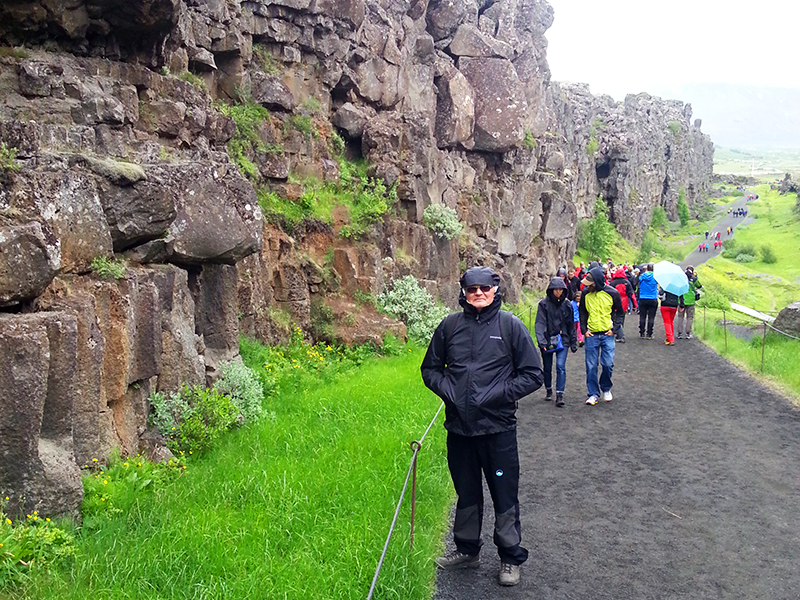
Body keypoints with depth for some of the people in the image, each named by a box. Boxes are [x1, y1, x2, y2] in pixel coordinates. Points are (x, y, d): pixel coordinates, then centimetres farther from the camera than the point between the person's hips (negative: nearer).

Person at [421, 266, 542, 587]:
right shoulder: (450, 325, 3)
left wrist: (501, 394, -13)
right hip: (459, 426, 3)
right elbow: (430, 368, 14)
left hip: (498, 427, -3)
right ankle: (467, 549, 35)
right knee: (466, 492, 18)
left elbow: (532, 374, -1)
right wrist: (447, 390, -4)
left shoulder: (510, 325, -4)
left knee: (505, 494, 6)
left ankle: (510, 556, 23)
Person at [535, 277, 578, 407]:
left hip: (562, 340, 0)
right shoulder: (544, 304, -6)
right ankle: (548, 390, 32)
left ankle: (560, 395, -11)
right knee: (547, 367, 11)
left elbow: (571, 325, 10)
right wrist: (541, 341, -24)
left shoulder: (567, 304, 2)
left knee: (561, 366, -13)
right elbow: (540, 323, -12)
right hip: (547, 340, 0)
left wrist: (573, 343, 12)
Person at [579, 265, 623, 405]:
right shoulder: (586, 293, -2)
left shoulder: (612, 293, -6)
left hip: (607, 334, -1)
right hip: (591, 335, 1)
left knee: (608, 364, -3)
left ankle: (606, 389, 21)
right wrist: (584, 329, 2)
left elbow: (618, 312, 8)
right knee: (591, 366, 0)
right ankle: (593, 394, 10)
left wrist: (614, 329, -2)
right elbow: (582, 312, 12)